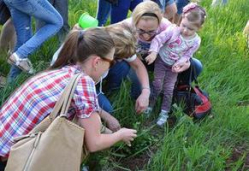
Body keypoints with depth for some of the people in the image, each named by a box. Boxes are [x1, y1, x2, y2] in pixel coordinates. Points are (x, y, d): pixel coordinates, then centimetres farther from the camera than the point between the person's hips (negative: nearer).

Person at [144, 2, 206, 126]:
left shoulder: (195, 41, -17)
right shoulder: (173, 30, -25)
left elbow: (187, 55, -11)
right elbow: (159, 39, -25)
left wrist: (179, 64, -27)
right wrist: (153, 53, -37)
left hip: (174, 66, 1)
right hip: (161, 60, -1)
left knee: (169, 89, 2)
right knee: (157, 85, -2)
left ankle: (164, 112, 16)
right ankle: (150, 105, 21)